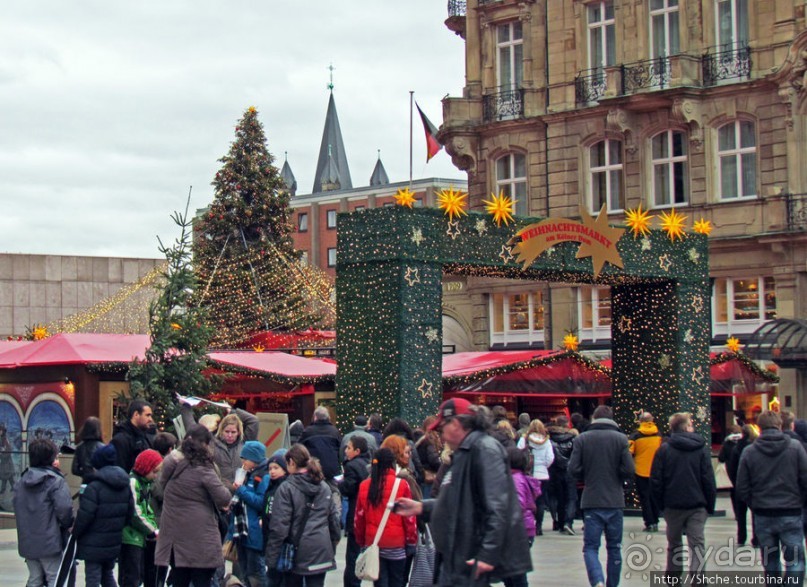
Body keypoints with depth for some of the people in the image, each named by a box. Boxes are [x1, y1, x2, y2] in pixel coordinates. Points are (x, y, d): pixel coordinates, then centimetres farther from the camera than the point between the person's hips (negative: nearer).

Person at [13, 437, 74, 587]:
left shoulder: (20, 482, 9)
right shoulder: (55, 481, -13)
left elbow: (18, 509, 10)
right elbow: (64, 509, -21)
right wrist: (67, 525, -2)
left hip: (27, 543, 7)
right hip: (50, 543, -7)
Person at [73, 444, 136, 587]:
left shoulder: (94, 487, -18)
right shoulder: (125, 486, 7)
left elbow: (85, 515, -18)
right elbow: (130, 513, 11)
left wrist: (75, 532, -4)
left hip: (94, 544, -7)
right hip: (114, 543, 7)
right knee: (108, 575, 20)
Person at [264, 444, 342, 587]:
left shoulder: (287, 488, -10)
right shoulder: (324, 487, 7)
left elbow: (279, 526, -13)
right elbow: (334, 518, 11)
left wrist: (271, 558, -8)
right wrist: (332, 547, 20)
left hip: (297, 550, -3)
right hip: (321, 551, 4)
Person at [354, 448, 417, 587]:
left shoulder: (364, 486, -1)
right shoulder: (401, 485, -10)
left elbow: (359, 517, 5)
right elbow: (409, 517, -7)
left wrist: (361, 541, 16)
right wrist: (412, 540, 5)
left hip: (373, 543, 2)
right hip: (396, 544, -2)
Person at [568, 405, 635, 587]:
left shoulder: (581, 439, -1)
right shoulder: (621, 439, -2)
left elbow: (574, 469, -7)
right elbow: (629, 470, -8)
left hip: (591, 501, -1)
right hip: (615, 501, 1)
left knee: (590, 546, 1)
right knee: (614, 547, 13)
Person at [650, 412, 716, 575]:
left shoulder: (664, 449, -2)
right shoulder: (701, 449, -2)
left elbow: (655, 481, -4)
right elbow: (709, 480, -4)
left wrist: (660, 503, 7)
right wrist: (710, 505, 3)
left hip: (673, 506, 1)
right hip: (697, 506, -1)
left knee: (674, 544, 16)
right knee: (697, 545, -3)